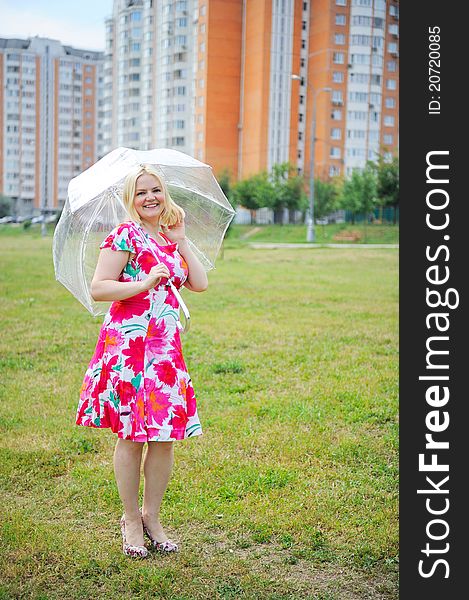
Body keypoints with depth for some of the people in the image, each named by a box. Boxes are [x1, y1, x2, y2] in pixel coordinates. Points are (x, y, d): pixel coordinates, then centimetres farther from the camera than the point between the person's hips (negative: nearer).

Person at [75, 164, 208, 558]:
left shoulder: (170, 239, 17)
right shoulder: (126, 236, -5)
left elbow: (200, 284, 8)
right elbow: (98, 289, -12)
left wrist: (180, 241, 6)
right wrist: (146, 283, -19)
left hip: (166, 348, 6)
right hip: (129, 344, -6)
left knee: (165, 435, 6)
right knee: (131, 435, 1)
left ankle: (152, 515, 21)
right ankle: (131, 519, 16)